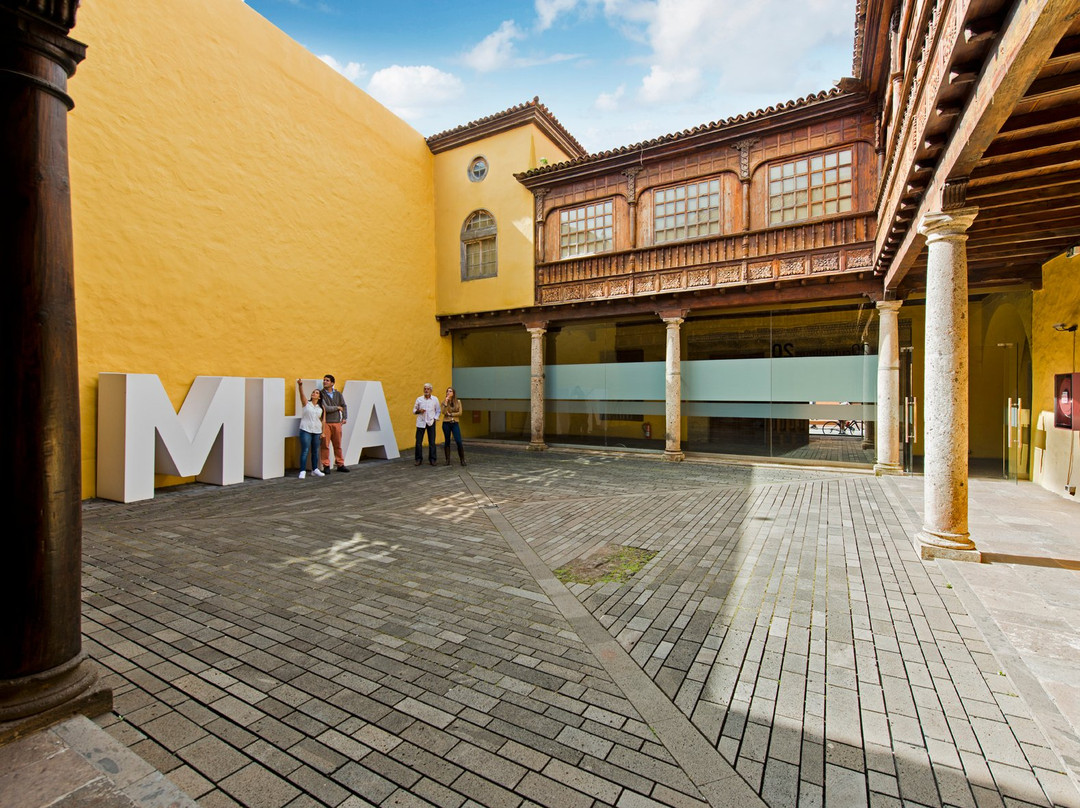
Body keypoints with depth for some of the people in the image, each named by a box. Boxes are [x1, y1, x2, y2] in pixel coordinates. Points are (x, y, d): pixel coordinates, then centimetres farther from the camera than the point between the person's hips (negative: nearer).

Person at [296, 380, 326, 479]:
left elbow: (322, 420, 9)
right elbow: (302, 394, -16)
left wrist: (323, 432, 4)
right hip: (306, 430, -3)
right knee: (305, 451, -7)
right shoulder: (306, 403, 3)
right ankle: (303, 471, -4)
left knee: (315, 451, 11)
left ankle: (315, 469, 23)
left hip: (317, 431, 3)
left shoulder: (321, 408, 9)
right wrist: (300, 385, -34)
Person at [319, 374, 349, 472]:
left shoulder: (338, 394, 13)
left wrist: (345, 418, 4)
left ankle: (340, 464, 14)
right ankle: (326, 466, 6)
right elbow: (325, 408, -11)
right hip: (325, 423, -3)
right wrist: (337, 408, -1)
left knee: (338, 445, 7)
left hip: (337, 423, 3)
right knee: (325, 445, -3)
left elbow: (344, 406, 16)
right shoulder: (321, 394, -1)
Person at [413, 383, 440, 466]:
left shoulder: (435, 399, 4)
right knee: (418, 441, -2)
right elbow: (414, 411, 11)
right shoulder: (419, 399, 5)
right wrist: (419, 411, -10)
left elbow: (437, 411, 11)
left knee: (432, 442, 1)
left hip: (431, 422, 0)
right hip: (421, 422, 0)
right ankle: (419, 459, 11)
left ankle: (432, 459, 11)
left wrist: (435, 418, -3)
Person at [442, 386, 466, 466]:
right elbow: (444, 412, -11)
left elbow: (460, 413, -3)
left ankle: (462, 460, 2)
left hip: (455, 423, 0)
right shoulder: (444, 401, 3)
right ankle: (447, 460, 13)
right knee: (447, 442, 5)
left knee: (458, 441, -8)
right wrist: (446, 403, -18)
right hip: (446, 423, 1)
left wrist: (450, 414, -8)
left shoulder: (458, 402, 4)